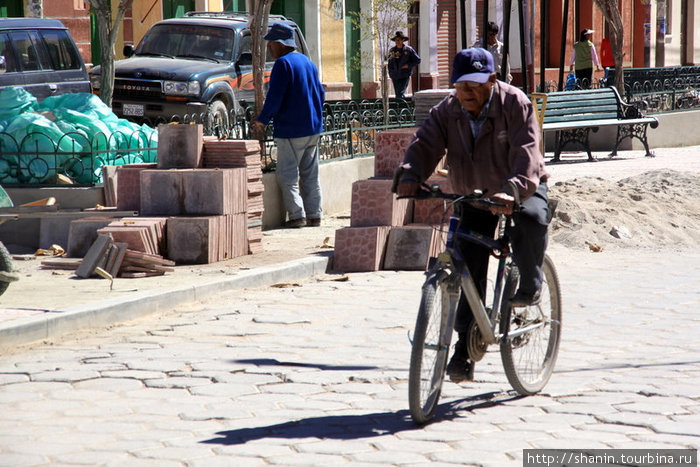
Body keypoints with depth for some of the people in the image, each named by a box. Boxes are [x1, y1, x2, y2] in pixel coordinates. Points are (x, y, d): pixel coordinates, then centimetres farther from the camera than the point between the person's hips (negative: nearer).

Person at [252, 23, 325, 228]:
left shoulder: (283, 64, -12)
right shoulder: (307, 62, 14)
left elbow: (275, 97, -17)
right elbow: (320, 93, 19)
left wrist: (262, 120, -8)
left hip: (291, 130, -8)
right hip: (313, 129, 8)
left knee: (287, 175, -4)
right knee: (310, 174, 11)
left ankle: (297, 215, -10)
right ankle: (314, 215, 11)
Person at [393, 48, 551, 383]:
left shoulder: (515, 104, -21)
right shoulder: (447, 111, -9)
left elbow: (526, 153, -33)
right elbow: (424, 144, -20)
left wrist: (512, 191, -50)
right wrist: (410, 176, -42)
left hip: (522, 188, -3)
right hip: (474, 194, 3)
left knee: (532, 219, -37)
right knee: (469, 268, -6)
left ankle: (530, 286, -10)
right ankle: (465, 348, 0)